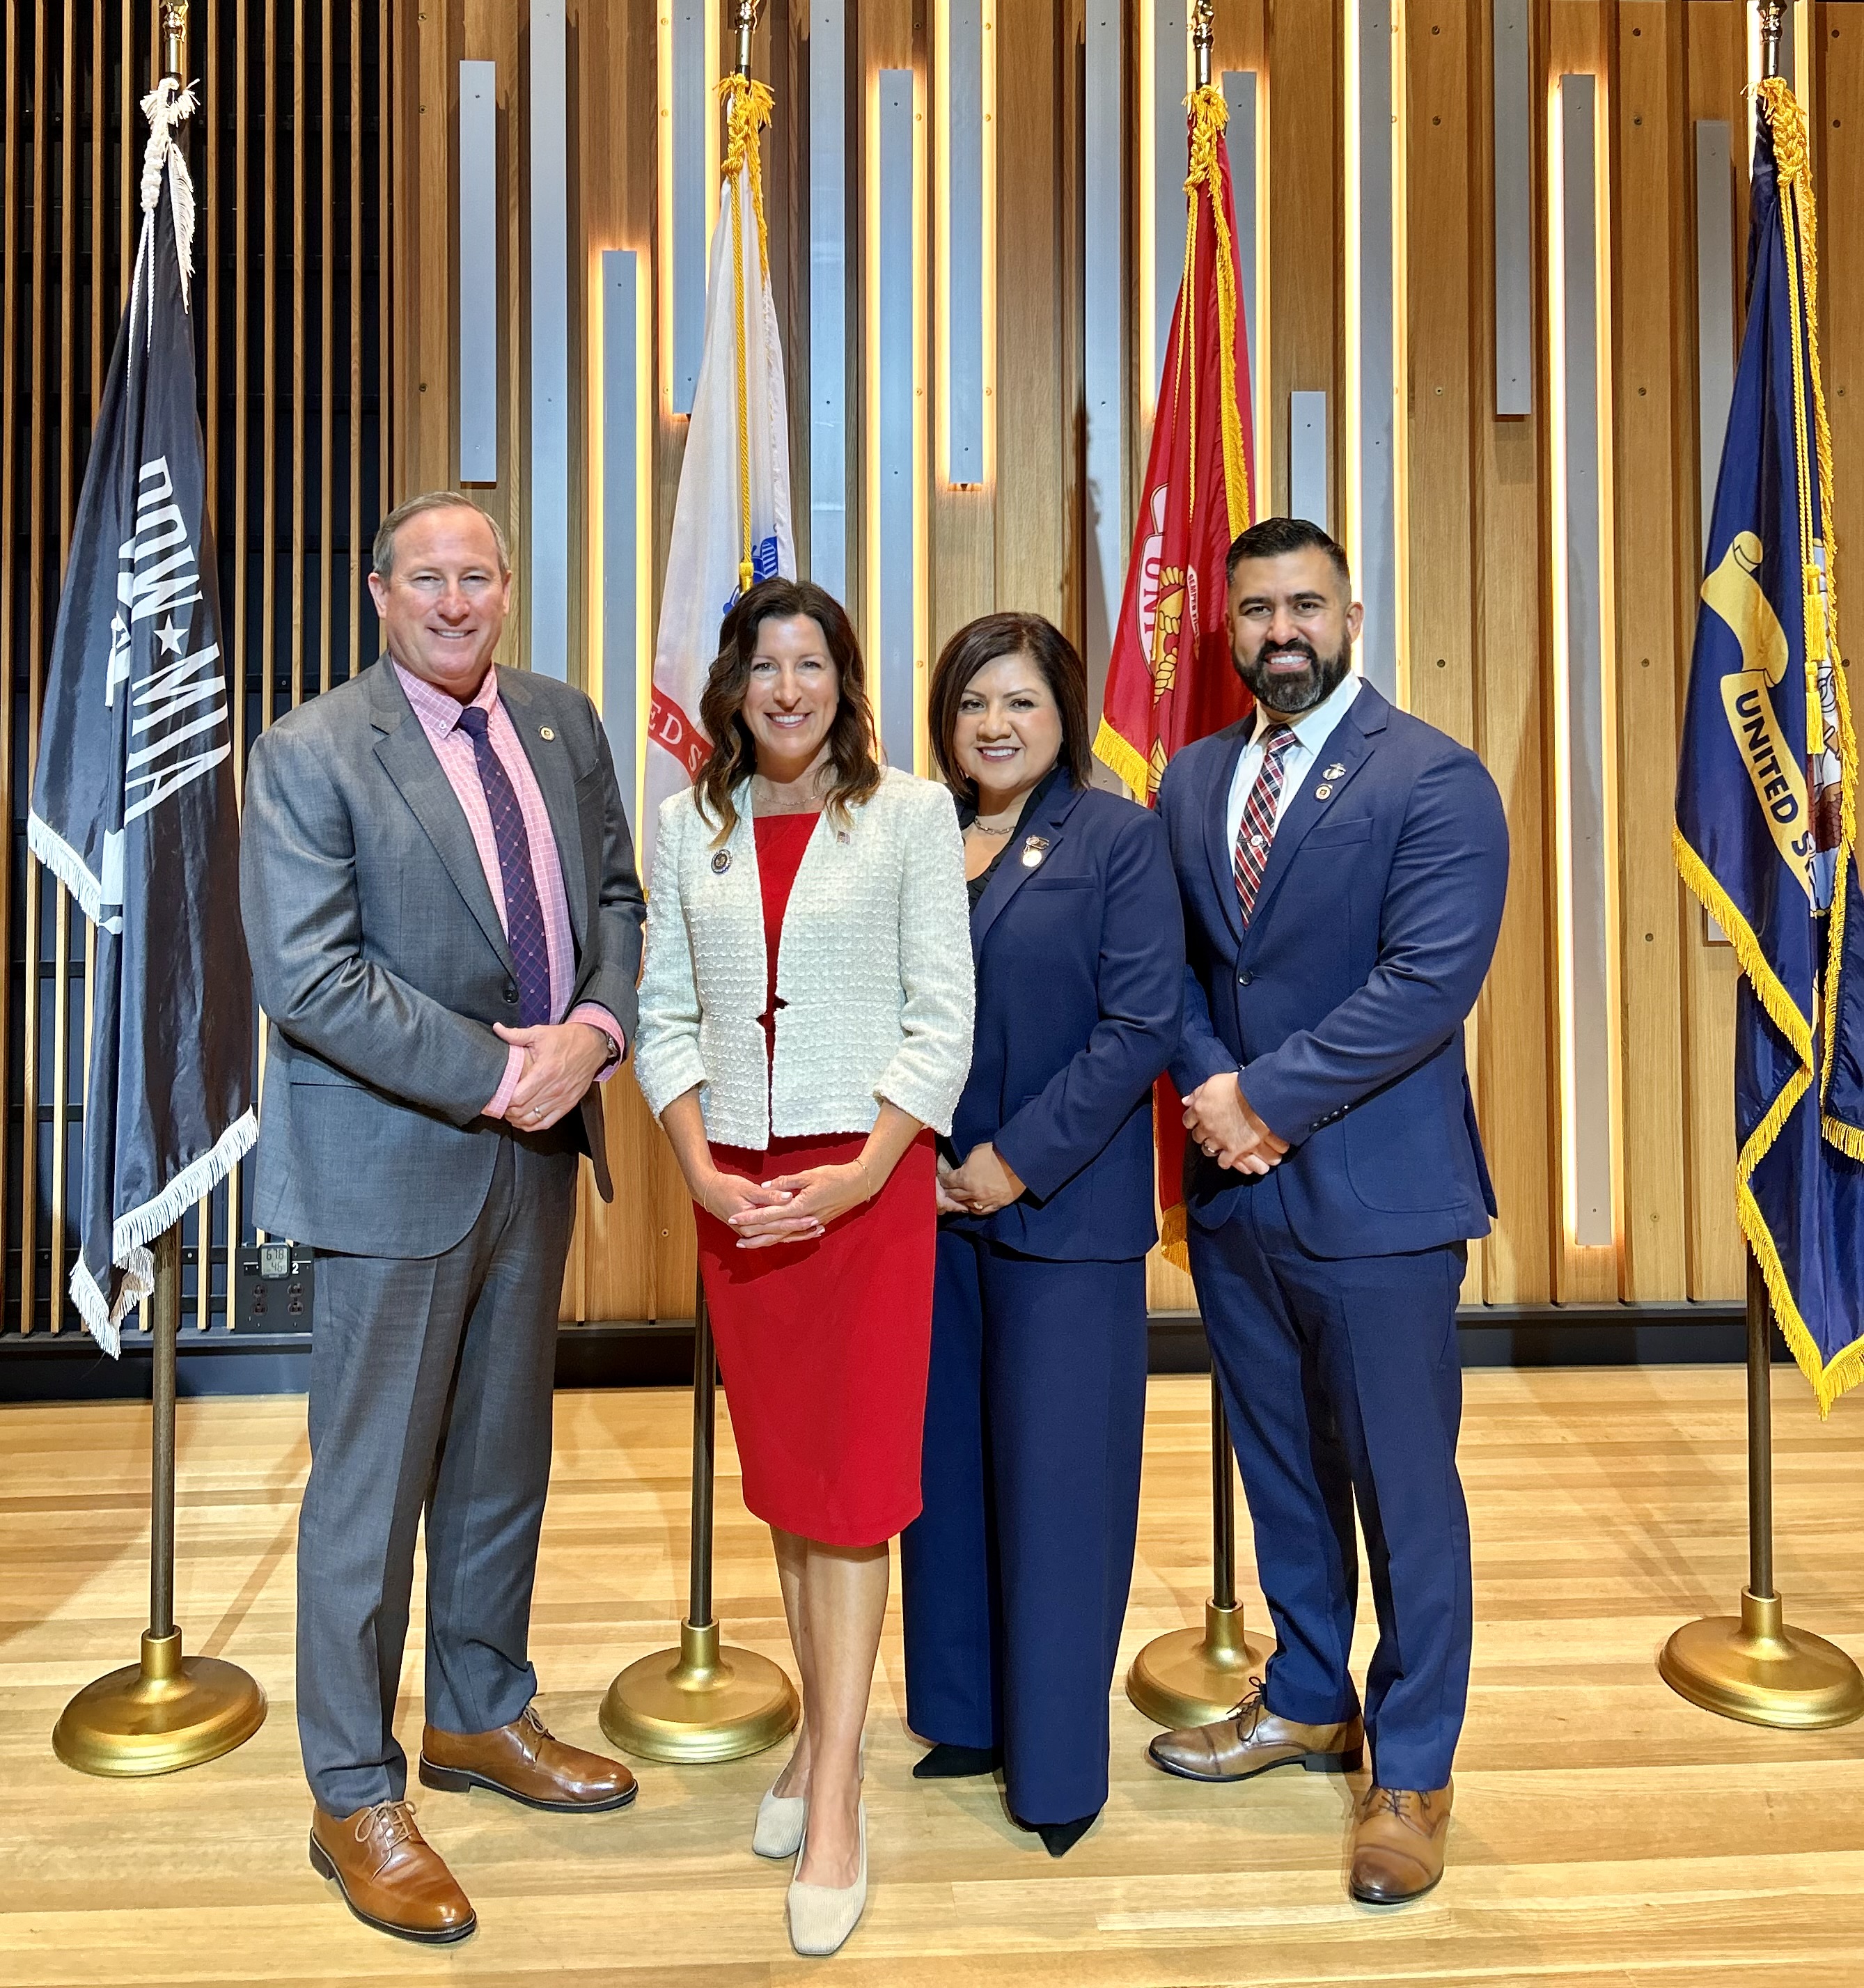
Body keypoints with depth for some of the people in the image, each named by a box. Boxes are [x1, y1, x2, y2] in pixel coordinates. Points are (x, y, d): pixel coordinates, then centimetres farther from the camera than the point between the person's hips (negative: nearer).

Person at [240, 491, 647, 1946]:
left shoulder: (565, 723, 8)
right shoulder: (311, 752, -10)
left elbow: (617, 898, 10)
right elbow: (307, 977, -17)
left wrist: (597, 1027, -9)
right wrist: (494, 1071, -19)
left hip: (539, 1146, 6)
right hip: (395, 1157, -5)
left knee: (507, 1458, 18)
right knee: (373, 1483, 6)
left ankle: (483, 1716, 39)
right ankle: (356, 1797, 24)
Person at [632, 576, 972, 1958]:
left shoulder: (910, 813, -2)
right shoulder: (692, 825, 8)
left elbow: (943, 1017, -5)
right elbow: (666, 1013, 8)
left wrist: (858, 1174, -13)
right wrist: (699, 1169, -4)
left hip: (868, 1179, -3)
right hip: (737, 1188, 4)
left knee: (850, 1479, 0)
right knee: (781, 1474, 13)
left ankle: (835, 1805, 11)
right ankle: (822, 1733, 31)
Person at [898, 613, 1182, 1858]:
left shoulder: (1118, 838, -4)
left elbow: (1140, 1025, -11)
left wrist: (1020, 1160, -14)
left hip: (1064, 1212, -4)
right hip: (931, 1201, 5)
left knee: (1058, 1478, 4)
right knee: (948, 1465, 14)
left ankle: (1057, 1763, 23)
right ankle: (966, 1717, 33)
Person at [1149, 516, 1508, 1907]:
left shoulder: (1435, 779, -8)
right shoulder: (1192, 780, 10)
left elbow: (1430, 980, -18)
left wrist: (1270, 1096, -17)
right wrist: (1210, 1086, -10)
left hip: (1374, 1195, -5)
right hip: (1233, 1187, 6)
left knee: (1404, 1489, 7)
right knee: (1281, 1471, 19)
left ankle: (1413, 1769, 26)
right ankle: (1309, 1701, 40)